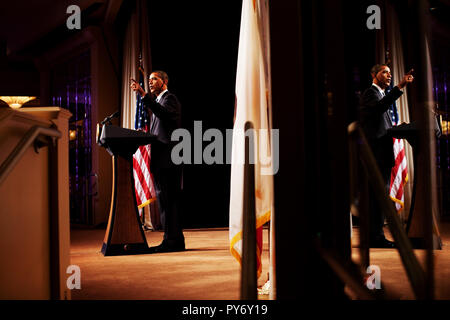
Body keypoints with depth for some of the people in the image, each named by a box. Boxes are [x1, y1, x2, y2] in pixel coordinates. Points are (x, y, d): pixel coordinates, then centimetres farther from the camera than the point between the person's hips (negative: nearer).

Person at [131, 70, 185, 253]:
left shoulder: (169, 98, -4)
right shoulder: (158, 100, 26)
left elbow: (163, 113, -27)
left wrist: (143, 95, -32)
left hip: (167, 159, -10)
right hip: (161, 160, 10)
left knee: (167, 198, -12)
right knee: (167, 199, 11)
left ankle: (171, 240, -11)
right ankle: (175, 240, 15)